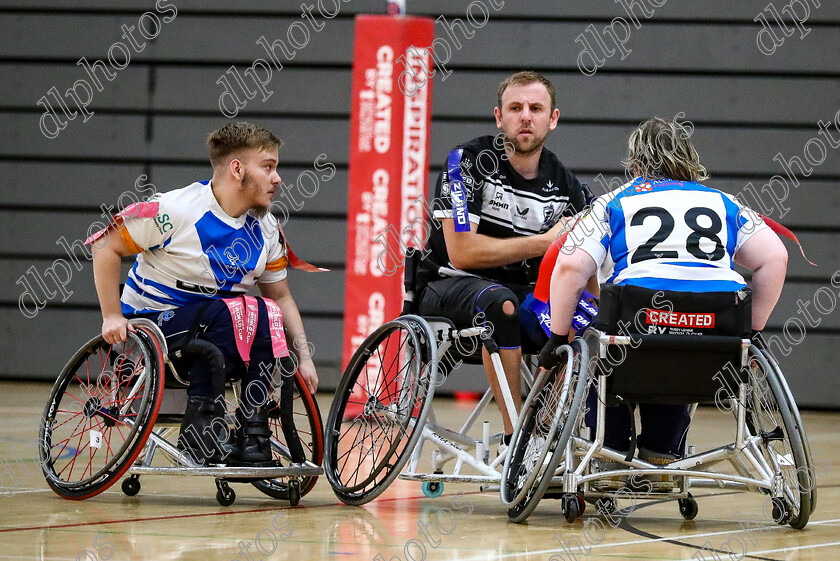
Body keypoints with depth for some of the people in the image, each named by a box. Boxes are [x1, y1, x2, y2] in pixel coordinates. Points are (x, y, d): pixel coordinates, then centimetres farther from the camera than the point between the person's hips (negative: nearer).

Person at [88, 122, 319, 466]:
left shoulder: (266, 230, 3)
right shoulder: (176, 210, -17)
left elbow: (280, 297, 11)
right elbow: (105, 245, -11)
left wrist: (303, 358, 0)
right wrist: (113, 317, -14)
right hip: (150, 322, -6)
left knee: (266, 315, -25)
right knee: (225, 312, -34)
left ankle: (252, 432, -21)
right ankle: (200, 427, -28)